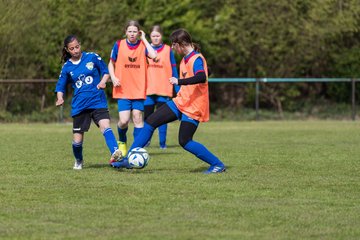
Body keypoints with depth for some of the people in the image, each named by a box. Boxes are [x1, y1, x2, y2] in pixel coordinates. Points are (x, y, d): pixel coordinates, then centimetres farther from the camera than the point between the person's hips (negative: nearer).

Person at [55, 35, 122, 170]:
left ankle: (115, 153, -45)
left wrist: (102, 82, -10)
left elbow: (105, 72, 10)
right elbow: (60, 87, 13)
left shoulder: (92, 57, 2)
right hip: (79, 104, 2)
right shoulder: (67, 67, 6)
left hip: (98, 101, -2)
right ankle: (78, 161, 33)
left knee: (104, 125, -28)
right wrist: (60, 98, -8)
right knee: (77, 139, 4)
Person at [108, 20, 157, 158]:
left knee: (137, 118, -3)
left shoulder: (143, 45, 0)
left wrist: (143, 39, -12)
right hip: (123, 89, 0)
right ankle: (122, 142, 20)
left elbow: (153, 55, -21)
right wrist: (113, 77, -6)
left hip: (139, 89, 1)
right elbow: (111, 63, 11)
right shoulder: (119, 45, 1)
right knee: (124, 120, -10)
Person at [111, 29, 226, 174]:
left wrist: (179, 81, -42)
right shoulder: (185, 60, 10)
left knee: (185, 142, -12)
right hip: (180, 102, 9)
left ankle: (218, 165, 0)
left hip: (193, 108, -9)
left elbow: (202, 78, -38)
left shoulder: (196, 59, -19)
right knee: (150, 122, 3)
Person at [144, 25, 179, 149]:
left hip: (164, 89, -1)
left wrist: (177, 88, 1)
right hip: (148, 89, 1)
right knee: (147, 116, 5)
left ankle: (162, 143, 5)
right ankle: (146, 140, 21)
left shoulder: (168, 50, 4)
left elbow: (173, 70, 5)